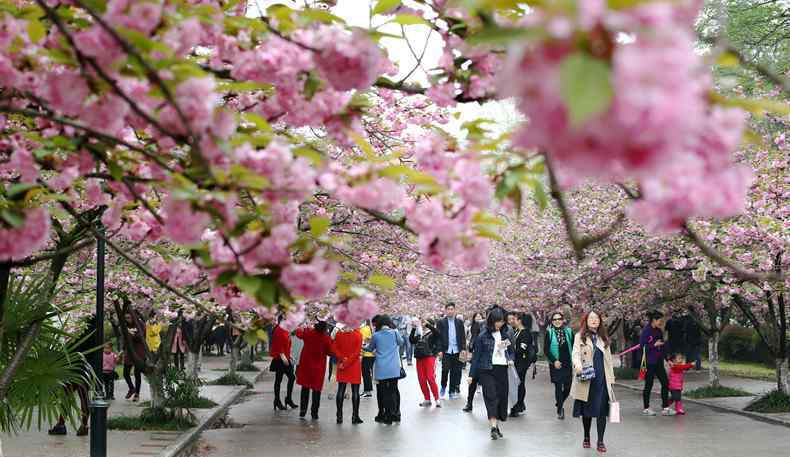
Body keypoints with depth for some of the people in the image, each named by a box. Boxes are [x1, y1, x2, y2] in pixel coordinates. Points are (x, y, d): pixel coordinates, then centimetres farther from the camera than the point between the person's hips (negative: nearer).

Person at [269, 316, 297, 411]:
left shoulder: (285, 330, 13)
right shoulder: (278, 330, -15)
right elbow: (278, 345, -21)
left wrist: (289, 356, 17)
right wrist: (283, 356, -24)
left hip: (286, 358, 9)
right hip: (280, 359, -9)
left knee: (292, 377, 8)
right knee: (278, 380, 0)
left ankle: (289, 399, 18)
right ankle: (277, 402, 9)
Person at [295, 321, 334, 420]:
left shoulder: (307, 332, -9)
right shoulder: (327, 338, -16)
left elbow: (298, 333, 12)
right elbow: (330, 352, -6)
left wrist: (302, 328, 30)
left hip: (306, 364, 2)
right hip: (319, 367, -2)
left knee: (305, 388, 14)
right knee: (316, 390, 8)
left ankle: (302, 412, 14)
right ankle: (314, 413, 9)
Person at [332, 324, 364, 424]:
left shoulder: (338, 334, -2)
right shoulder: (358, 335, -10)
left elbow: (334, 349, -3)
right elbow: (357, 352, -13)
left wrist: (342, 358, -8)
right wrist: (347, 362, -11)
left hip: (342, 365, 3)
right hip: (355, 366, -3)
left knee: (341, 390, 7)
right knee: (355, 391, 2)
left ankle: (339, 416, 7)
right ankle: (355, 417, 2)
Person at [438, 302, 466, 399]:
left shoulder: (459, 322, 10)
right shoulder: (441, 322, 3)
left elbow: (463, 337, 9)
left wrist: (463, 349, -1)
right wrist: (440, 350, -8)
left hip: (457, 351, 2)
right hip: (446, 351, -2)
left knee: (455, 372, 3)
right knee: (445, 370, -9)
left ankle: (452, 391, 12)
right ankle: (443, 387, 15)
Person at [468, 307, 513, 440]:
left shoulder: (504, 334, 10)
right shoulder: (483, 336, -4)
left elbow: (511, 351, 21)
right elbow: (476, 355, 0)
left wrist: (511, 359, -2)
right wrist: (471, 374, -1)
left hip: (502, 370, 5)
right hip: (487, 370, -5)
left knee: (502, 397, 5)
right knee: (491, 397, -13)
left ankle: (496, 425, 18)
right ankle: (493, 427, -18)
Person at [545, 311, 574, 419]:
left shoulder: (568, 332, 6)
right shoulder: (549, 333, 0)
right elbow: (546, 350, -2)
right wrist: (554, 361, -12)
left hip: (568, 364, 3)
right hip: (555, 365, -2)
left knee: (568, 387, 2)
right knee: (558, 387, -3)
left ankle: (559, 403, 29)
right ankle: (560, 410, 7)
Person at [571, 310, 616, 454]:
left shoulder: (604, 338, 14)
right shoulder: (580, 337, 2)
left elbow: (608, 359, 16)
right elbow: (576, 353, -12)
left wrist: (610, 377, 10)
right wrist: (578, 365, -32)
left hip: (602, 380, 2)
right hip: (586, 380, -2)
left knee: (602, 410, -4)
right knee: (586, 410, 8)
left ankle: (600, 441, 1)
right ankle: (586, 438, 27)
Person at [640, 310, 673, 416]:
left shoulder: (659, 331, 11)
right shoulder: (646, 331, -11)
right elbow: (642, 346, -15)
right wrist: (654, 345, -20)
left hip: (659, 362, 7)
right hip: (650, 363, -7)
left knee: (665, 383, 3)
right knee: (649, 384, 1)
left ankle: (665, 408, 9)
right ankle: (646, 409, 12)